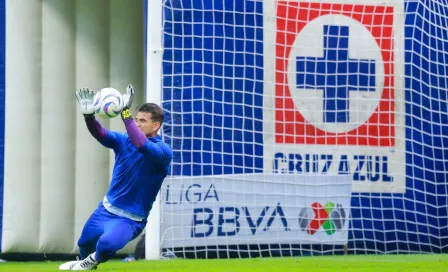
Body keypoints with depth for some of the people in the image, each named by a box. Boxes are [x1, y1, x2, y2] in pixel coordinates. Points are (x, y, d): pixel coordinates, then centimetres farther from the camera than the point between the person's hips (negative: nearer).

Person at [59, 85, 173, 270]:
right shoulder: (124, 140, 0)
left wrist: (125, 113, -41)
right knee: (84, 244, 20)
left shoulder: (163, 151, -17)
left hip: (130, 219, -6)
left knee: (107, 243, -31)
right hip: (106, 209, 6)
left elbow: (141, 145, -38)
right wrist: (89, 115, -39)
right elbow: (100, 134, -18)